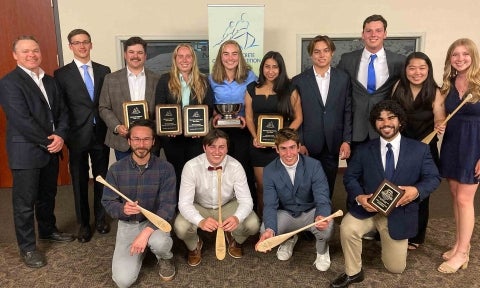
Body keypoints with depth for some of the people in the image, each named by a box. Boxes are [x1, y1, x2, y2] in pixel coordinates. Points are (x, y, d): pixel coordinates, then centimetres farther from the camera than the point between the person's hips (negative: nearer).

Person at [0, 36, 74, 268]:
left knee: (48, 195, 20)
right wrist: (47, 142, -15)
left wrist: (59, 135, -10)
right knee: (25, 201, 4)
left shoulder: (50, 81, 12)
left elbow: (62, 111, 7)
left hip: (51, 150, 7)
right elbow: (21, 119, -19)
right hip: (25, 152, -7)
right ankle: (27, 247, 18)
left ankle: (47, 230, 40)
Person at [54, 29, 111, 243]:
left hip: (101, 135, 2)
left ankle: (100, 218, 30)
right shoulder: (62, 74, 0)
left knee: (101, 178, 12)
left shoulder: (104, 71, 7)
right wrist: (64, 135, -6)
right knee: (80, 182, 8)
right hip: (78, 136, -2)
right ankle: (83, 223, 25)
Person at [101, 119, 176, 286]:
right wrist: (123, 209, -27)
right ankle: (142, 250, 21)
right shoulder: (115, 169, -7)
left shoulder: (165, 169, -13)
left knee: (159, 242, -37)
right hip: (127, 224, 2)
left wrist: (146, 233, -29)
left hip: (154, 221, -1)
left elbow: (168, 207, -16)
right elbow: (108, 203, -2)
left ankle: (165, 258, 3)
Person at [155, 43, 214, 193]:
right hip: (172, 136, 0)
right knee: (176, 171, 9)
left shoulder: (203, 81, 7)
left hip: (196, 136, 1)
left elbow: (209, 107, 5)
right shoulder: (165, 80, 4)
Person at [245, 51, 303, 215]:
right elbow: (249, 116, 9)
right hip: (259, 145, 2)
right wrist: (255, 137, -7)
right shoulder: (252, 89, 9)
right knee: (262, 186, 8)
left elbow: (298, 117, 1)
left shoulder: (289, 89, 1)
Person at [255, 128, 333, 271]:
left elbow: (322, 199, -22)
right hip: (286, 213, 2)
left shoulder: (314, 165, -17)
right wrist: (270, 229, -39)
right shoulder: (269, 171, -13)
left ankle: (322, 250, 8)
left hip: (310, 211, -1)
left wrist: (322, 216, -48)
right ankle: (288, 240, 16)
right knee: (265, 231, -26)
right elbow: (270, 205, -17)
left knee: (326, 227, -34)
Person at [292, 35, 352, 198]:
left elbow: (348, 111, 5)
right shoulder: (299, 81, -1)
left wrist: (346, 141, -1)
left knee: (328, 187, 11)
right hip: (308, 145, -1)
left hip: (333, 145, 2)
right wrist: (299, 143, -6)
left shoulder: (343, 78, 5)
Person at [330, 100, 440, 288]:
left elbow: (433, 178, -2)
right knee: (347, 229, -32)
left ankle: (386, 240, 44)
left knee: (396, 268, 9)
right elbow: (350, 177, -1)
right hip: (367, 208, 0)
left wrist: (417, 190, -24)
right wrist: (359, 197, -22)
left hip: (399, 213, 1)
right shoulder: (364, 150, -1)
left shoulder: (420, 149, -2)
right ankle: (353, 272, -5)